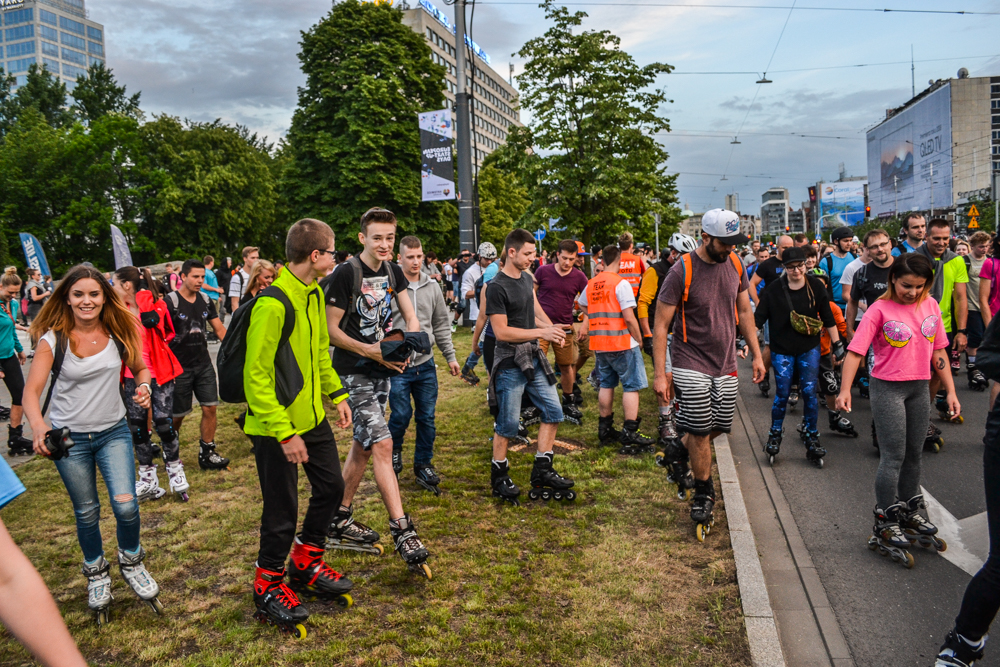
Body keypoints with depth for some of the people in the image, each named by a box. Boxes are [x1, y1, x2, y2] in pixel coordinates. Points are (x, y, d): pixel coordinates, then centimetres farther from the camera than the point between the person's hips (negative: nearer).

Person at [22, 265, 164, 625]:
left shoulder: (119, 333, -6)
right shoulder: (53, 340, -12)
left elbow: (140, 367, 10)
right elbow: (31, 390, -20)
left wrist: (143, 386, -14)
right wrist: (38, 425, -39)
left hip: (113, 432, 1)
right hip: (69, 437, -1)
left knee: (126, 505, -12)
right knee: (87, 512, 12)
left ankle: (131, 562, 18)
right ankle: (97, 574, 37)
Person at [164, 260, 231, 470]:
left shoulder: (205, 300, 6)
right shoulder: (170, 301, -11)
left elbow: (220, 329, 10)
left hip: (204, 365, 5)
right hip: (179, 368, -5)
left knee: (210, 408, 0)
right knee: (178, 414, 5)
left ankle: (207, 453, 12)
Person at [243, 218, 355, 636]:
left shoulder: (314, 294, 6)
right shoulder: (272, 305, -23)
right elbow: (256, 377, -23)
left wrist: (337, 394, 14)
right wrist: (284, 433, -23)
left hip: (312, 416, 9)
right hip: (275, 427, -9)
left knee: (331, 487, 18)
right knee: (283, 510, 3)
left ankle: (306, 565, 39)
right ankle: (268, 587, 28)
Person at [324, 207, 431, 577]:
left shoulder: (392, 271, 7)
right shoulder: (346, 274, -13)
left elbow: (411, 318, 6)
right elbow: (331, 329, -12)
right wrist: (368, 351, -23)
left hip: (382, 369, 7)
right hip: (353, 372, -7)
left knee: (363, 444, 14)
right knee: (382, 444, -14)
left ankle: (341, 516, 29)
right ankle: (402, 530, -11)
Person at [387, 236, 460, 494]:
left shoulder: (432, 286, 7)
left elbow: (441, 325, 13)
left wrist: (450, 356, 12)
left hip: (425, 364, 4)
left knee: (427, 417, 8)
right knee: (401, 415, -4)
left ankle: (423, 465, 24)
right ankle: (394, 452, 27)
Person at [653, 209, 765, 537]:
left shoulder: (735, 265, 2)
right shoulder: (682, 271, -16)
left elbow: (744, 312, 14)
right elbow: (660, 325, -13)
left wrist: (756, 354, 12)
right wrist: (660, 374, -15)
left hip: (726, 364, 6)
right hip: (691, 365, -5)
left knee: (720, 425, 9)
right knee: (700, 431, -1)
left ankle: (678, 453, 37)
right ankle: (704, 493, 19)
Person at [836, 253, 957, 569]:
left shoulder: (930, 306, 4)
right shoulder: (880, 309, -12)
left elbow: (938, 351, 11)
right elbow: (856, 351, -19)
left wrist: (950, 391, 10)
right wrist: (845, 390, -30)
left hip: (919, 388, 6)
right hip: (887, 388, -5)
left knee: (913, 455, 16)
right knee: (893, 457, -4)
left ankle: (909, 515, 33)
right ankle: (885, 528, 7)